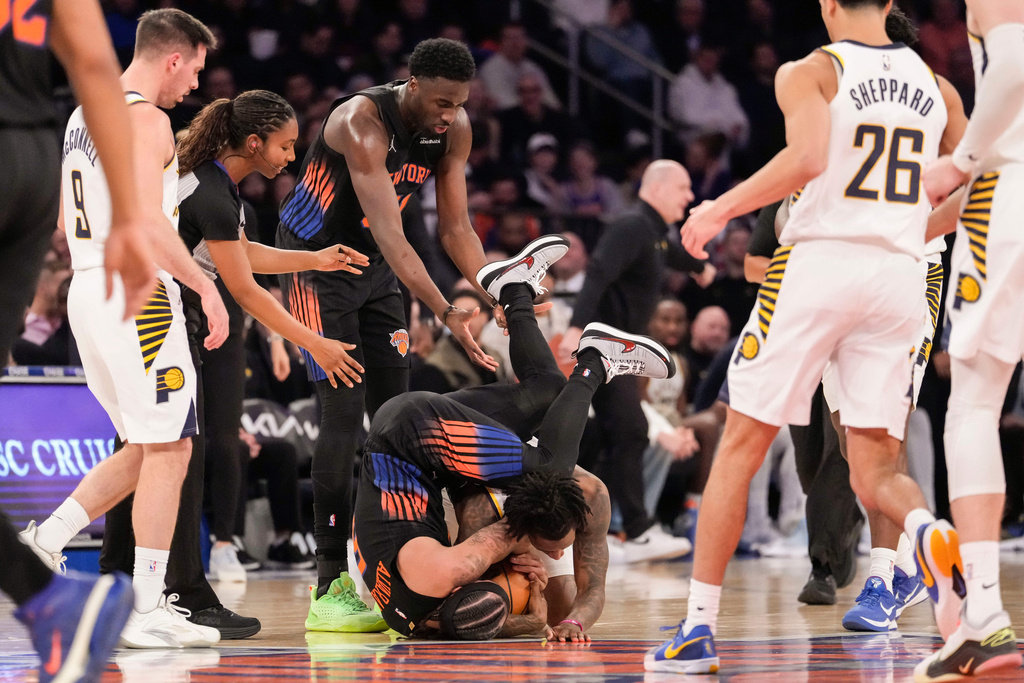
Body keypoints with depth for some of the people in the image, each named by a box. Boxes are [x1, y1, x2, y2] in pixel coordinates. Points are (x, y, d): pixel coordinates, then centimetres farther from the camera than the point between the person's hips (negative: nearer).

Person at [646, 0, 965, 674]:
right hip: (898, 277, 4)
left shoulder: (810, 72, -2)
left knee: (740, 449, 7)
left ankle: (699, 628, 7)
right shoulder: (935, 87, 14)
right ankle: (928, 530, -30)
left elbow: (807, 158, -21)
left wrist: (722, 208, -10)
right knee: (875, 472, 6)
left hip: (818, 261, -4)